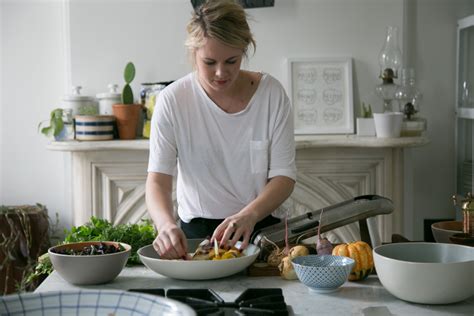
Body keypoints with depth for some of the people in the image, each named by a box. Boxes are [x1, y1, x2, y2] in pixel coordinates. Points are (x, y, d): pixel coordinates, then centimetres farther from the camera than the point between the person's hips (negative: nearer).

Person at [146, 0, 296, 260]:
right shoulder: (172, 100, -7)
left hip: (261, 228, 0)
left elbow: (284, 175, -6)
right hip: (195, 232, 0)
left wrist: (249, 215, -26)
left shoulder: (271, 94, -5)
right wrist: (166, 223, -32)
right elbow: (158, 179, -10)